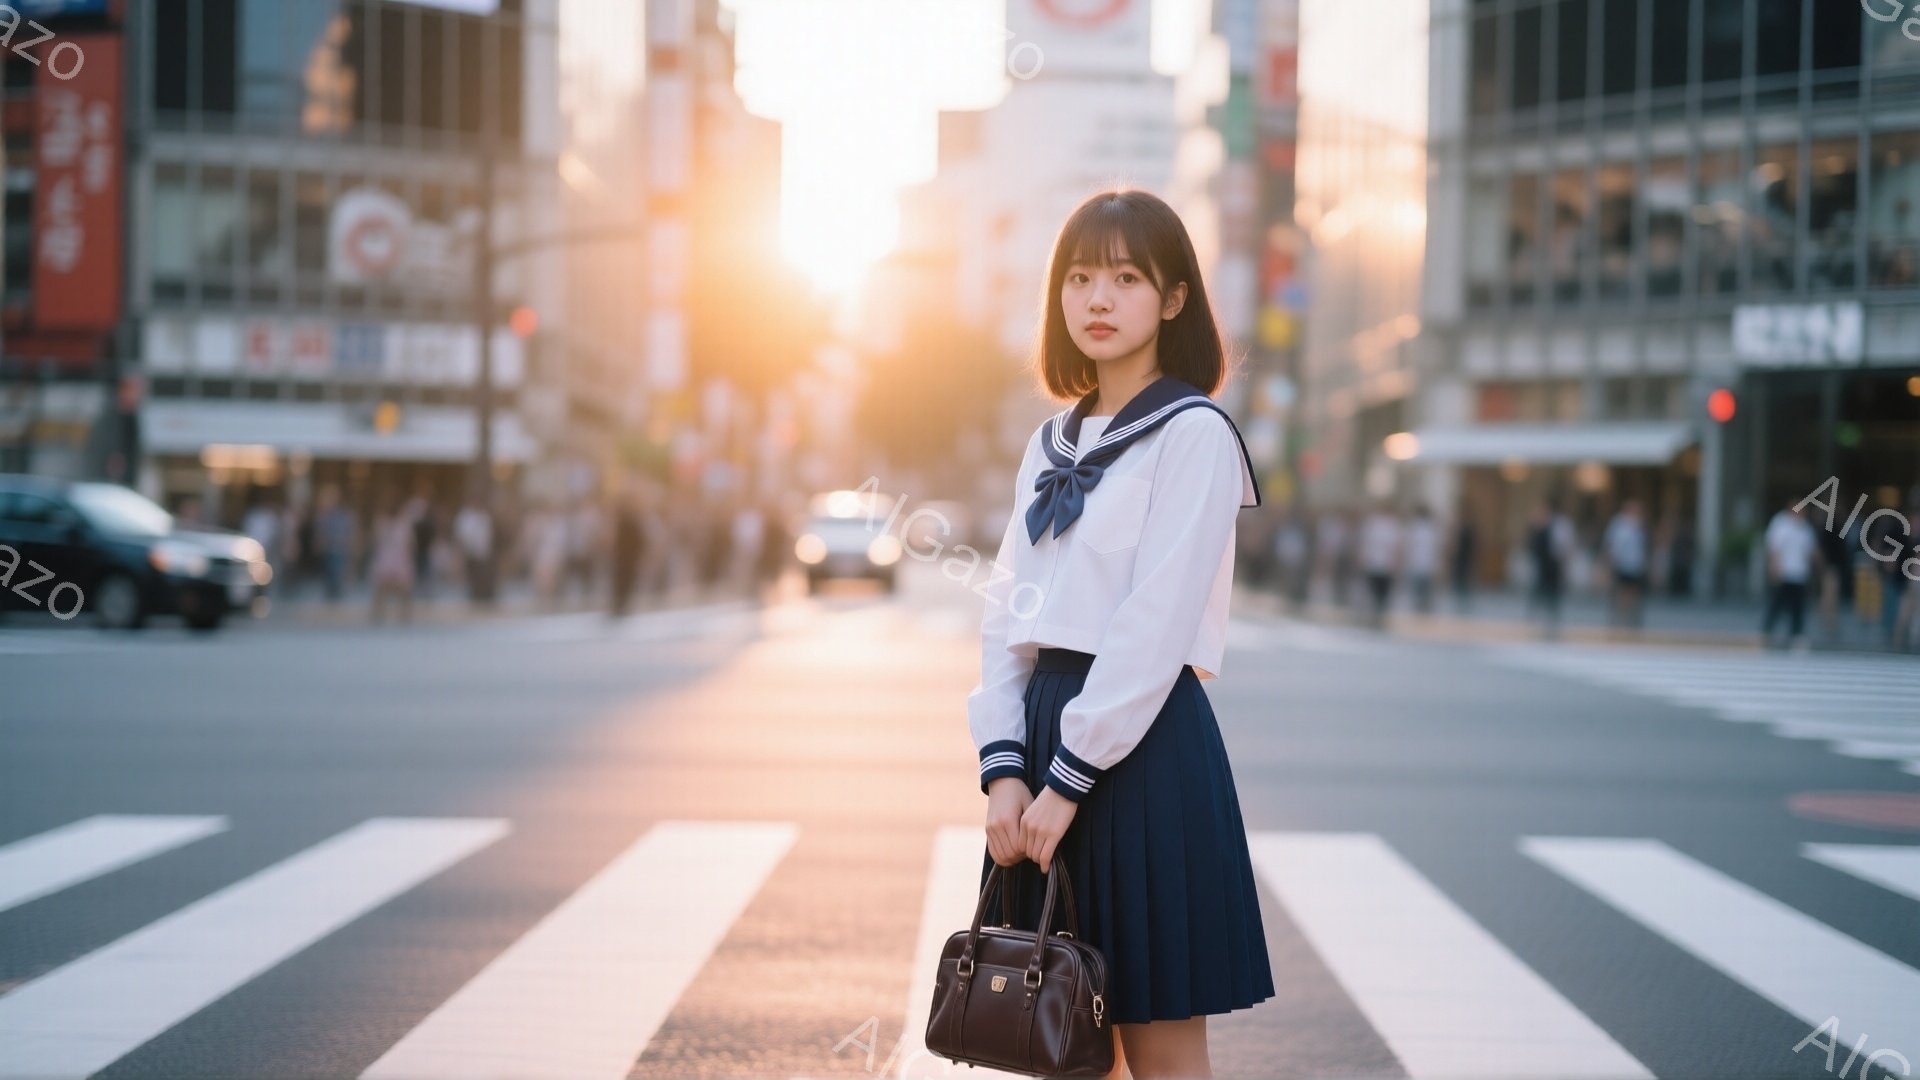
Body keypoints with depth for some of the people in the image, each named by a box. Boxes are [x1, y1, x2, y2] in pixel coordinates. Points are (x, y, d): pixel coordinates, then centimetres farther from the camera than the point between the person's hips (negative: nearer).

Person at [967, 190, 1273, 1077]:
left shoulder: (1192, 434, -6)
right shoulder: (1052, 446, 15)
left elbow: (1156, 625, -14)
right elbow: (1008, 612, 9)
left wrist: (1070, 778, -17)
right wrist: (1004, 767, -4)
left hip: (1143, 742, -7)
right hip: (1044, 724, 7)